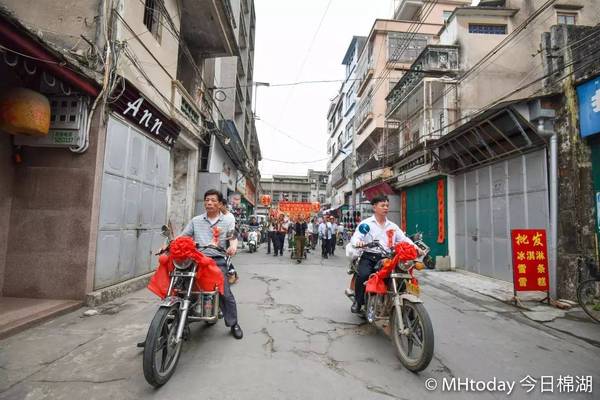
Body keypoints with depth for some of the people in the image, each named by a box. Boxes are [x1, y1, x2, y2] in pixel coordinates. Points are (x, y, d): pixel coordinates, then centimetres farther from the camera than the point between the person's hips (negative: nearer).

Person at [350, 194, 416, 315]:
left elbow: (403, 238, 10)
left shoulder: (393, 226, 19)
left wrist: (414, 246, -11)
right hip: (369, 257, -3)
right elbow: (355, 237, -7)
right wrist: (358, 242, -32)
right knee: (363, 275, -30)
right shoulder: (366, 223, 6)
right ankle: (358, 301, -4)